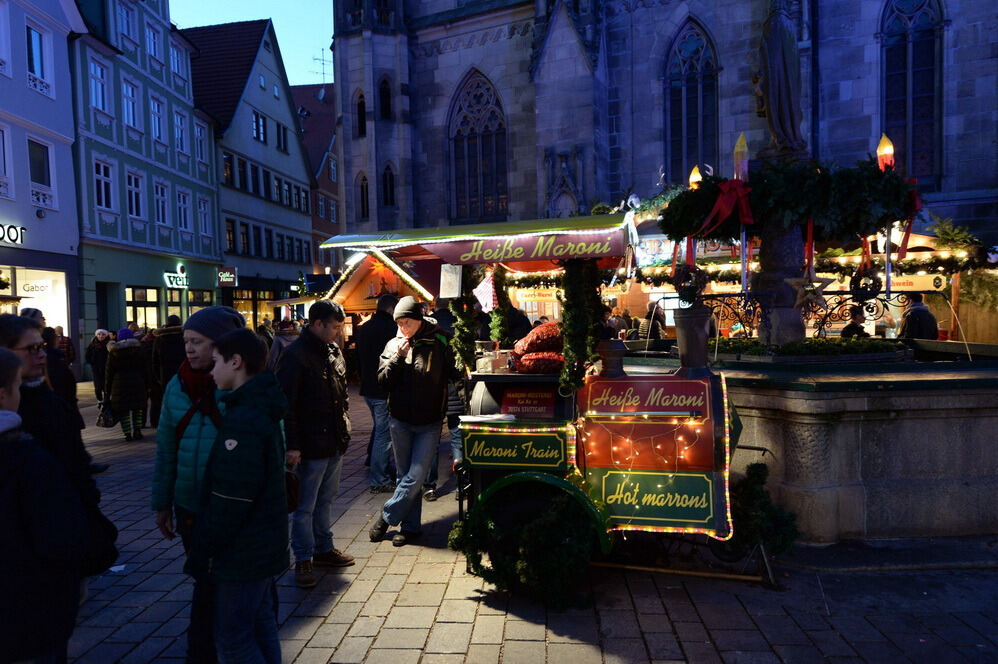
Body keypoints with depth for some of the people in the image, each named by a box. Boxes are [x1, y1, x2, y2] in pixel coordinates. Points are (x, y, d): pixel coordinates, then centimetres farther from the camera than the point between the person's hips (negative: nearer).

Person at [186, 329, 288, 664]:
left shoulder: (242, 420, -24)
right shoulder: (262, 409, 6)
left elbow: (230, 500, -24)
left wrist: (203, 551, -12)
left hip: (241, 551, -9)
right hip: (264, 544, 9)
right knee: (261, 627, 19)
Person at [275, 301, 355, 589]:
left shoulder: (333, 350, 9)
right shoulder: (295, 355, -16)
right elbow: (287, 404, -17)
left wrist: (345, 428, 16)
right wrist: (292, 445, -18)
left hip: (335, 443, 8)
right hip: (311, 445, -8)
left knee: (326, 500, 20)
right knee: (305, 506, 4)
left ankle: (324, 548, 34)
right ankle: (303, 560, 17)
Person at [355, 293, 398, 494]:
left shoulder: (363, 328, 11)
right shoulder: (391, 327, -15)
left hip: (368, 388, 9)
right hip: (385, 390, -8)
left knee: (379, 429, 23)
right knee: (384, 434, -1)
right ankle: (378, 480, 6)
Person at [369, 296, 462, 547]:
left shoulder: (438, 343, -6)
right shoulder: (393, 345, 2)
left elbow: (455, 373, -3)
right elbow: (383, 382, -2)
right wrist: (398, 357, -13)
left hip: (429, 424, -3)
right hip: (400, 421, 3)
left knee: (415, 477, -3)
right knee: (406, 476, 11)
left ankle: (386, 518, 15)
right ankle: (411, 526, 23)